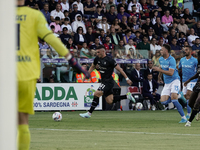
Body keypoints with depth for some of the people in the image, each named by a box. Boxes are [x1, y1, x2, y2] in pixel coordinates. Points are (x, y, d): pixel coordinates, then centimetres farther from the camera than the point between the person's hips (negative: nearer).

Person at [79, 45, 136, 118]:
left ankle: (89, 113, -13)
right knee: (110, 101, 9)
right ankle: (127, 96, 22)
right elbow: (92, 66, 23)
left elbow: (119, 69, -13)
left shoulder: (109, 60, -16)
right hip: (104, 81, 8)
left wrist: (127, 79, -12)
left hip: (108, 81, -8)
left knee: (96, 94, -18)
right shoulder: (97, 59, 5)